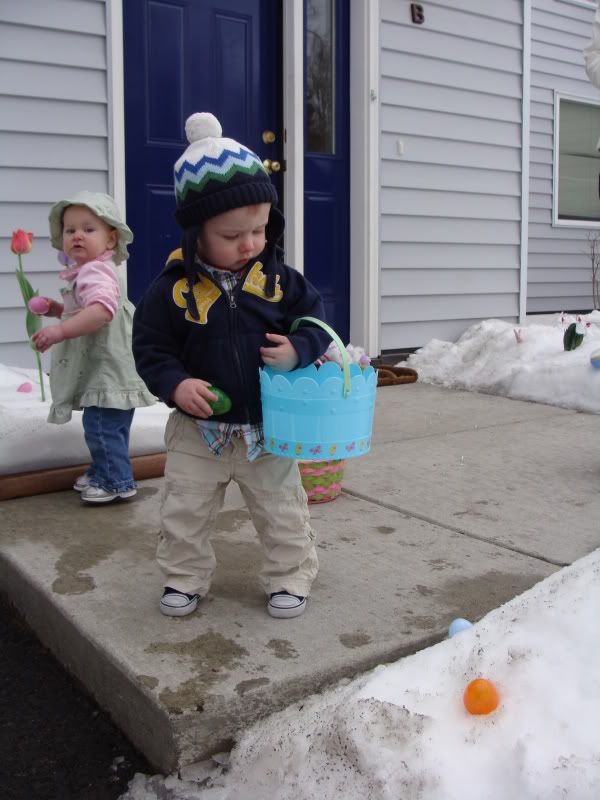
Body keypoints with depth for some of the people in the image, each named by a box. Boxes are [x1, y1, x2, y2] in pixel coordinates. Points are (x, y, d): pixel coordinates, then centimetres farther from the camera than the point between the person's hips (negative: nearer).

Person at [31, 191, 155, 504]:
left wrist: (60, 330, -40)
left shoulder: (95, 272, -21)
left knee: (101, 426, -5)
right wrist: (58, 309, 15)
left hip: (108, 372, -11)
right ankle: (103, 471, 36)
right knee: (105, 426, 22)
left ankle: (117, 481, 7)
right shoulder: (87, 271, 16)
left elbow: (102, 310, -39)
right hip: (102, 371, 11)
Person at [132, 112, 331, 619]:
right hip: (199, 428, 0)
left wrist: (298, 349, -19)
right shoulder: (174, 288, -11)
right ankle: (186, 577, 33)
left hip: (268, 426, 1)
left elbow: (316, 321, 2)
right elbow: (150, 346, -6)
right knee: (185, 512, 12)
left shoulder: (279, 280, -7)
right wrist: (175, 384, -22)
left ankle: (290, 576, 32)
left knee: (282, 511, 12)